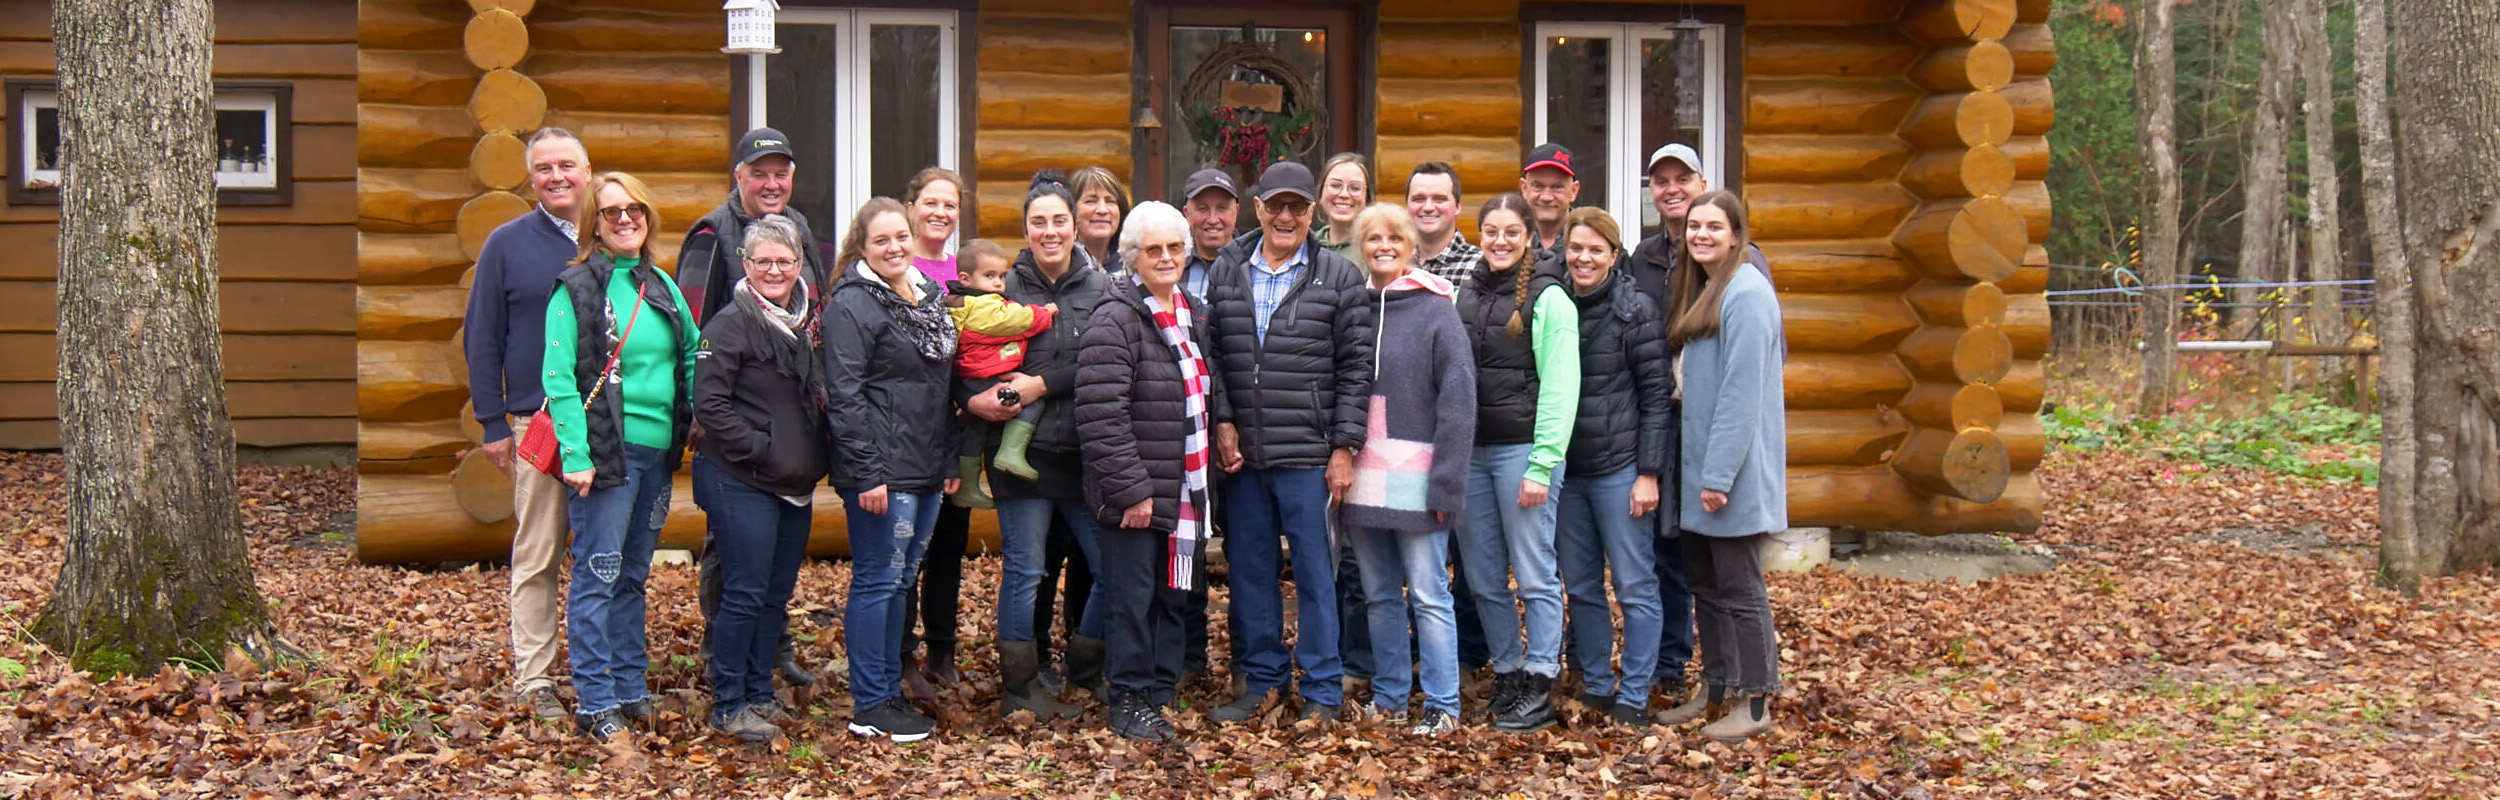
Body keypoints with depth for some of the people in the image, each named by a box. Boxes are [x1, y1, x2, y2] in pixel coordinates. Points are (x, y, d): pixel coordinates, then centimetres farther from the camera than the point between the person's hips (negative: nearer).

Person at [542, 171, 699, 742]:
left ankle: (632, 690, 21)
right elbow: (559, 378, -12)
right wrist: (576, 454, -18)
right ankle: (595, 702, 2)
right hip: (607, 453, -6)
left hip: (657, 452, 6)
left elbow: (692, 356, 17)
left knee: (633, 576, 14)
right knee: (598, 577, -3)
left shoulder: (660, 285, 12)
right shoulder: (575, 288, -7)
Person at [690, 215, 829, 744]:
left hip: (795, 484, 8)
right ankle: (728, 706, 6)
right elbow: (709, 403, -16)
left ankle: (759, 694, 23)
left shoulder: (801, 322, 12)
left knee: (778, 594, 12)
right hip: (741, 484, -7)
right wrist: (759, 450, -17)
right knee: (745, 594, -4)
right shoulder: (732, 324, -11)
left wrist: (813, 460, 8)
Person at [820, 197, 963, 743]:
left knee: (901, 579, 13)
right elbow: (845, 395, -15)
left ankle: (890, 691, 22)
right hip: (883, 470, -8)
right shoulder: (852, 303, -9)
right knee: (878, 580, -3)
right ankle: (870, 707, 3)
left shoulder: (929, 298, 15)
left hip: (926, 471, 8)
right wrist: (867, 473, -20)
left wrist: (950, 461, 17)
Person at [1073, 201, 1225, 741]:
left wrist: (1225, 431, 13)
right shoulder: (1116, 320, -12)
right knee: (1132, 596, 1)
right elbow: (1101, 415, -19)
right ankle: (1129, 701, 13)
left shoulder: (1195, 316, 13)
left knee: (1175, 595, 13)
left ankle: (1159, 694, 24)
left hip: (1186, 490, 7)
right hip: (1134, 494, -7)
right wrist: (1131, 489, -19)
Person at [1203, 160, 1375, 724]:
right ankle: (1261, 678, 23)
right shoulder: (1225, 273, 10)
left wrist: (1344, 446, -6)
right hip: (1241, 452, 4)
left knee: (1314, 571, 1)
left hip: (1308, 455, -3)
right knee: (1249, 568, 10)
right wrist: (1221, 421, 2)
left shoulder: (1339, 278, 1)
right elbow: (1210, 356, 15)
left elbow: (1355, 367, -1)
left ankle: (1322, 691, 10)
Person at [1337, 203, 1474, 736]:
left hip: (1415, 478, -5)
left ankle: (1442, 705, 4)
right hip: (1363, 481, 5)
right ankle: (1389, 695, 22)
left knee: (1428, 594, -3)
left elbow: (1458, 399, -8)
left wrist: (1446, 483, -13)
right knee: (1379, 595, 12)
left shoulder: (1436, 310, -3)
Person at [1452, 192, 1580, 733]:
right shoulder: (1467, 296, 13)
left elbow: (1559, 389, -10)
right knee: (1482, 577, 9)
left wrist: (1542, 465, -15)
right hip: (1469, 450, 6)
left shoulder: (1548, 298, -5)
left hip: (1521, 449, -6)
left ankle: (1539, 689, 4)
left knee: (1535, 576, -2)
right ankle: (1508, 677, 20)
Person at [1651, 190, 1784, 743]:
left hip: (1732, 468, -9)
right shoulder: (1696, 291, 14)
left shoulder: (1746, 293, -15)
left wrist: (1719, 474, -21)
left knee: (1738, 586, -1)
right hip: (1697, 468, 9)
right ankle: (1715, 691, 25)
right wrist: (1696, 469, 14)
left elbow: (1743, 392, -20)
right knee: (1704, 582, 15)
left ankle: (1755, 702, 8)